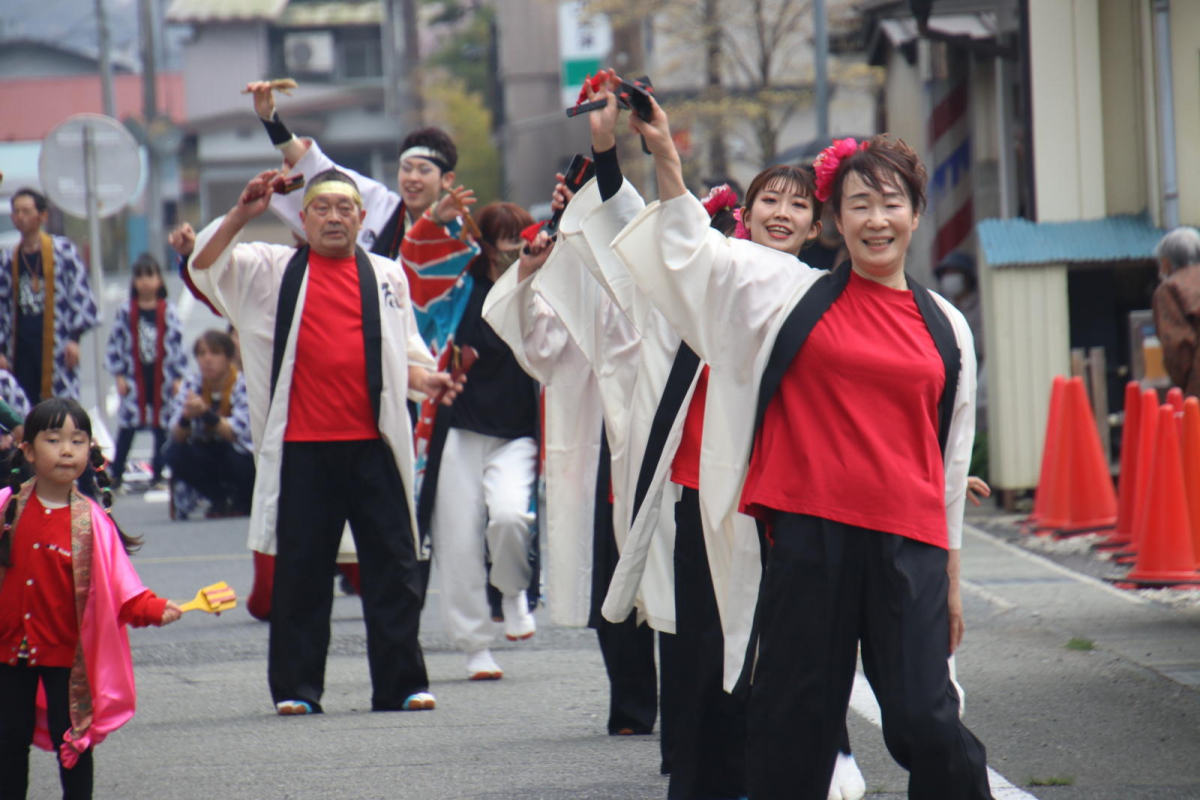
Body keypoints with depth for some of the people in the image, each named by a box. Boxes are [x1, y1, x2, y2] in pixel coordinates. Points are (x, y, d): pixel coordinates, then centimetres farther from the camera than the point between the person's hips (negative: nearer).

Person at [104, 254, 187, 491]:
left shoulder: (168, 312, -2)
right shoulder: (126, 312, -1)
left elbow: (177, 344, 0)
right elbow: (116, 344, 3)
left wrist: (177, 378, -1)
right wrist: (119, 375, -1)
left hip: (161, 377, 0)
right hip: (135, 379, 0)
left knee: (162, 427, 5)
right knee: (127, 426, -1)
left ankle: (158, 473, 13)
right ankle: (116, 473, 5)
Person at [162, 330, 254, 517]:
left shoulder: (243, 386, -16)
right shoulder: (192, 384, -6)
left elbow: (236, 433, -30)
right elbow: (177, 436, -14)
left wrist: (205, 413, -44)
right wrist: (186, 417, -37)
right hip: (207, 457, 4)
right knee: (173, 454, -22)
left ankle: (240, 503, -1)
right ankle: (221, 500, -2)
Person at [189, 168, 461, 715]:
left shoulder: (387, 276, 16)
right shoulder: (273, 270, 10)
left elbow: (405, 356, 19)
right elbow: (204, 265, -1)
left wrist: (427, 380, -1)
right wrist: (243, 214, -11)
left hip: (372, 443, 1)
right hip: (302, 446, -1)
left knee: (393, 567, -1)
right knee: (301, 569, 2)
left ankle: (401, 684, 4)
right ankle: (296, 688, 9)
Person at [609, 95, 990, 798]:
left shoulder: (946, 329, 11)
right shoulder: (795, 294, 7)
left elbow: (952, 460, 15)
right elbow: (694, 250, 8)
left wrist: (952, 583, 16)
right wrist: (665, 155, -3)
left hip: (907, 542, 1)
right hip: (808, 532, -1)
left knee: (926, 723, -5)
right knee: (795, 722, 2)